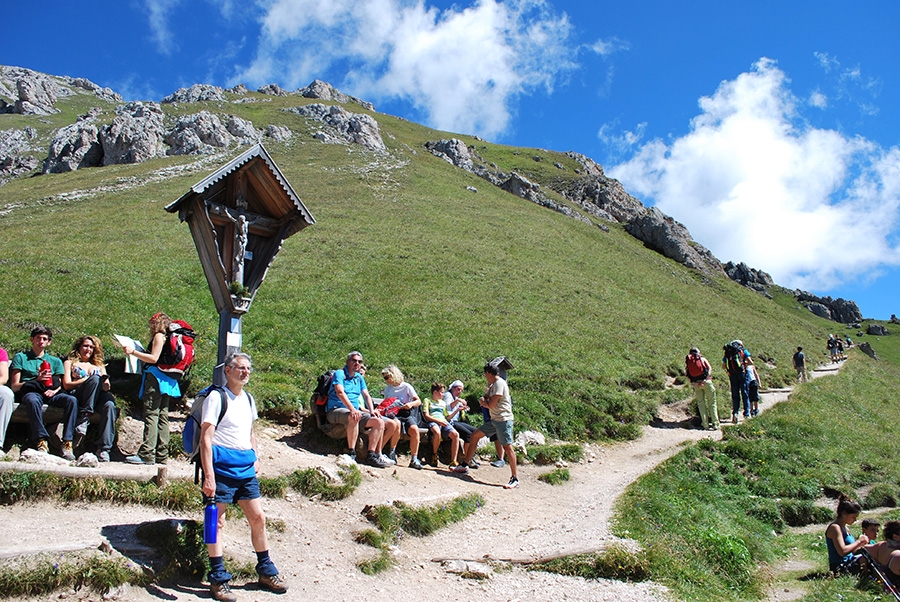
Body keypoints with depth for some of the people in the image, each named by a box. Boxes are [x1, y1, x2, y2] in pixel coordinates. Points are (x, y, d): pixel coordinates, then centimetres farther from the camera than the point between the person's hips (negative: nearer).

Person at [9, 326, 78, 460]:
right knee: (33, 400, -40)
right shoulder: (20, 357, 17)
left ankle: (67, 443, -35)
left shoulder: (55, 361, 26)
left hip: (50, 393, 3)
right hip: (30, 392, -3)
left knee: (72, 400, -30)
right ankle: (41, 441, -41)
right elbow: (14, 386, 5)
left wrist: (54, 390, -8)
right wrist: (36, 380, -10)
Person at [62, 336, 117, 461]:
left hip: (99, 396, 2)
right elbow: (66, 385, 8)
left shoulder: (100, 366, 35)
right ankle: (84, 420, -36)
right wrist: (87, 380, -5)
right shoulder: (70, 363, 26)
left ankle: (103, 450, -42)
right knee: (94, 379, -35)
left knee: (109, 405, -36)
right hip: (76, 396, -2)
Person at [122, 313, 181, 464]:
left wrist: (133, 352, -12)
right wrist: (137, 353, 32)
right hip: (167, 381, 9)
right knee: (162, 415, 6)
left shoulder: (159, 336, -3)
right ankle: (162, 455, 4)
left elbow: (154, 358, -14)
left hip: (156, 377, -9)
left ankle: (147, 454, -18)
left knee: (151, 415, -13)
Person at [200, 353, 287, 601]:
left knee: (258, 518, 9)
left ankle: (266, 572, 23)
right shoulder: (216, 397, -8)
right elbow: (206, 438, -14)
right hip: (222, 467, -7)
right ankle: (218, 580, 11)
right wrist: (209, 476, -20)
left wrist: (255, 458, 15)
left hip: (246, 469, 7)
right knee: (217, 522, 1)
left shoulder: (248, 399, 14)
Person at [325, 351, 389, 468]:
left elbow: (366, 396, 17)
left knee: (379, 422, -11)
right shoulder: (339, 374, -4)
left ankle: (371, 456, -13)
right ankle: (351, 453, -33)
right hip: (335, 411, -7)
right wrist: (352, 409, -33)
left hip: (355, 412, 7)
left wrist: (372, 411, -3)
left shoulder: (359, 378, 19)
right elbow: (340, 393, -20)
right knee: (354, 417, -39)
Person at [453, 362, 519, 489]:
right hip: (494, 420, 10)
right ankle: (465, 466, 17)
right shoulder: (493, 385, 16)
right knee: (475, 436, 11)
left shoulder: (500, 383, -14)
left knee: (507, 447, -10)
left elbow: (491, 404, -17)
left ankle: (514, 479, -6)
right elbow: (486, 399, 19)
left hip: (503, 419, -10)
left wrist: (484, 401, 2)